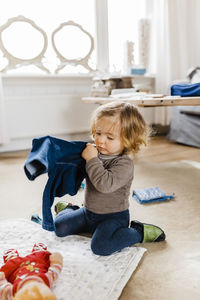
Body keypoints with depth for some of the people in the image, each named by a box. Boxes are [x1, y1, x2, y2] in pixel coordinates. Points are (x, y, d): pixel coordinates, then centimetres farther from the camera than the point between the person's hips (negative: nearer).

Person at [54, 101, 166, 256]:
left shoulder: (124, 163, -25)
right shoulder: (96, 152, -3)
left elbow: (105, 184, -39)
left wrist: (92, 159, -33)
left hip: (113, 216, -6)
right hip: (89, 212, 7)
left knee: (100, 246, -27)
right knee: (59, 226, 7)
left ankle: (139, 232, -6)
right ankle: (69, 210, 40)